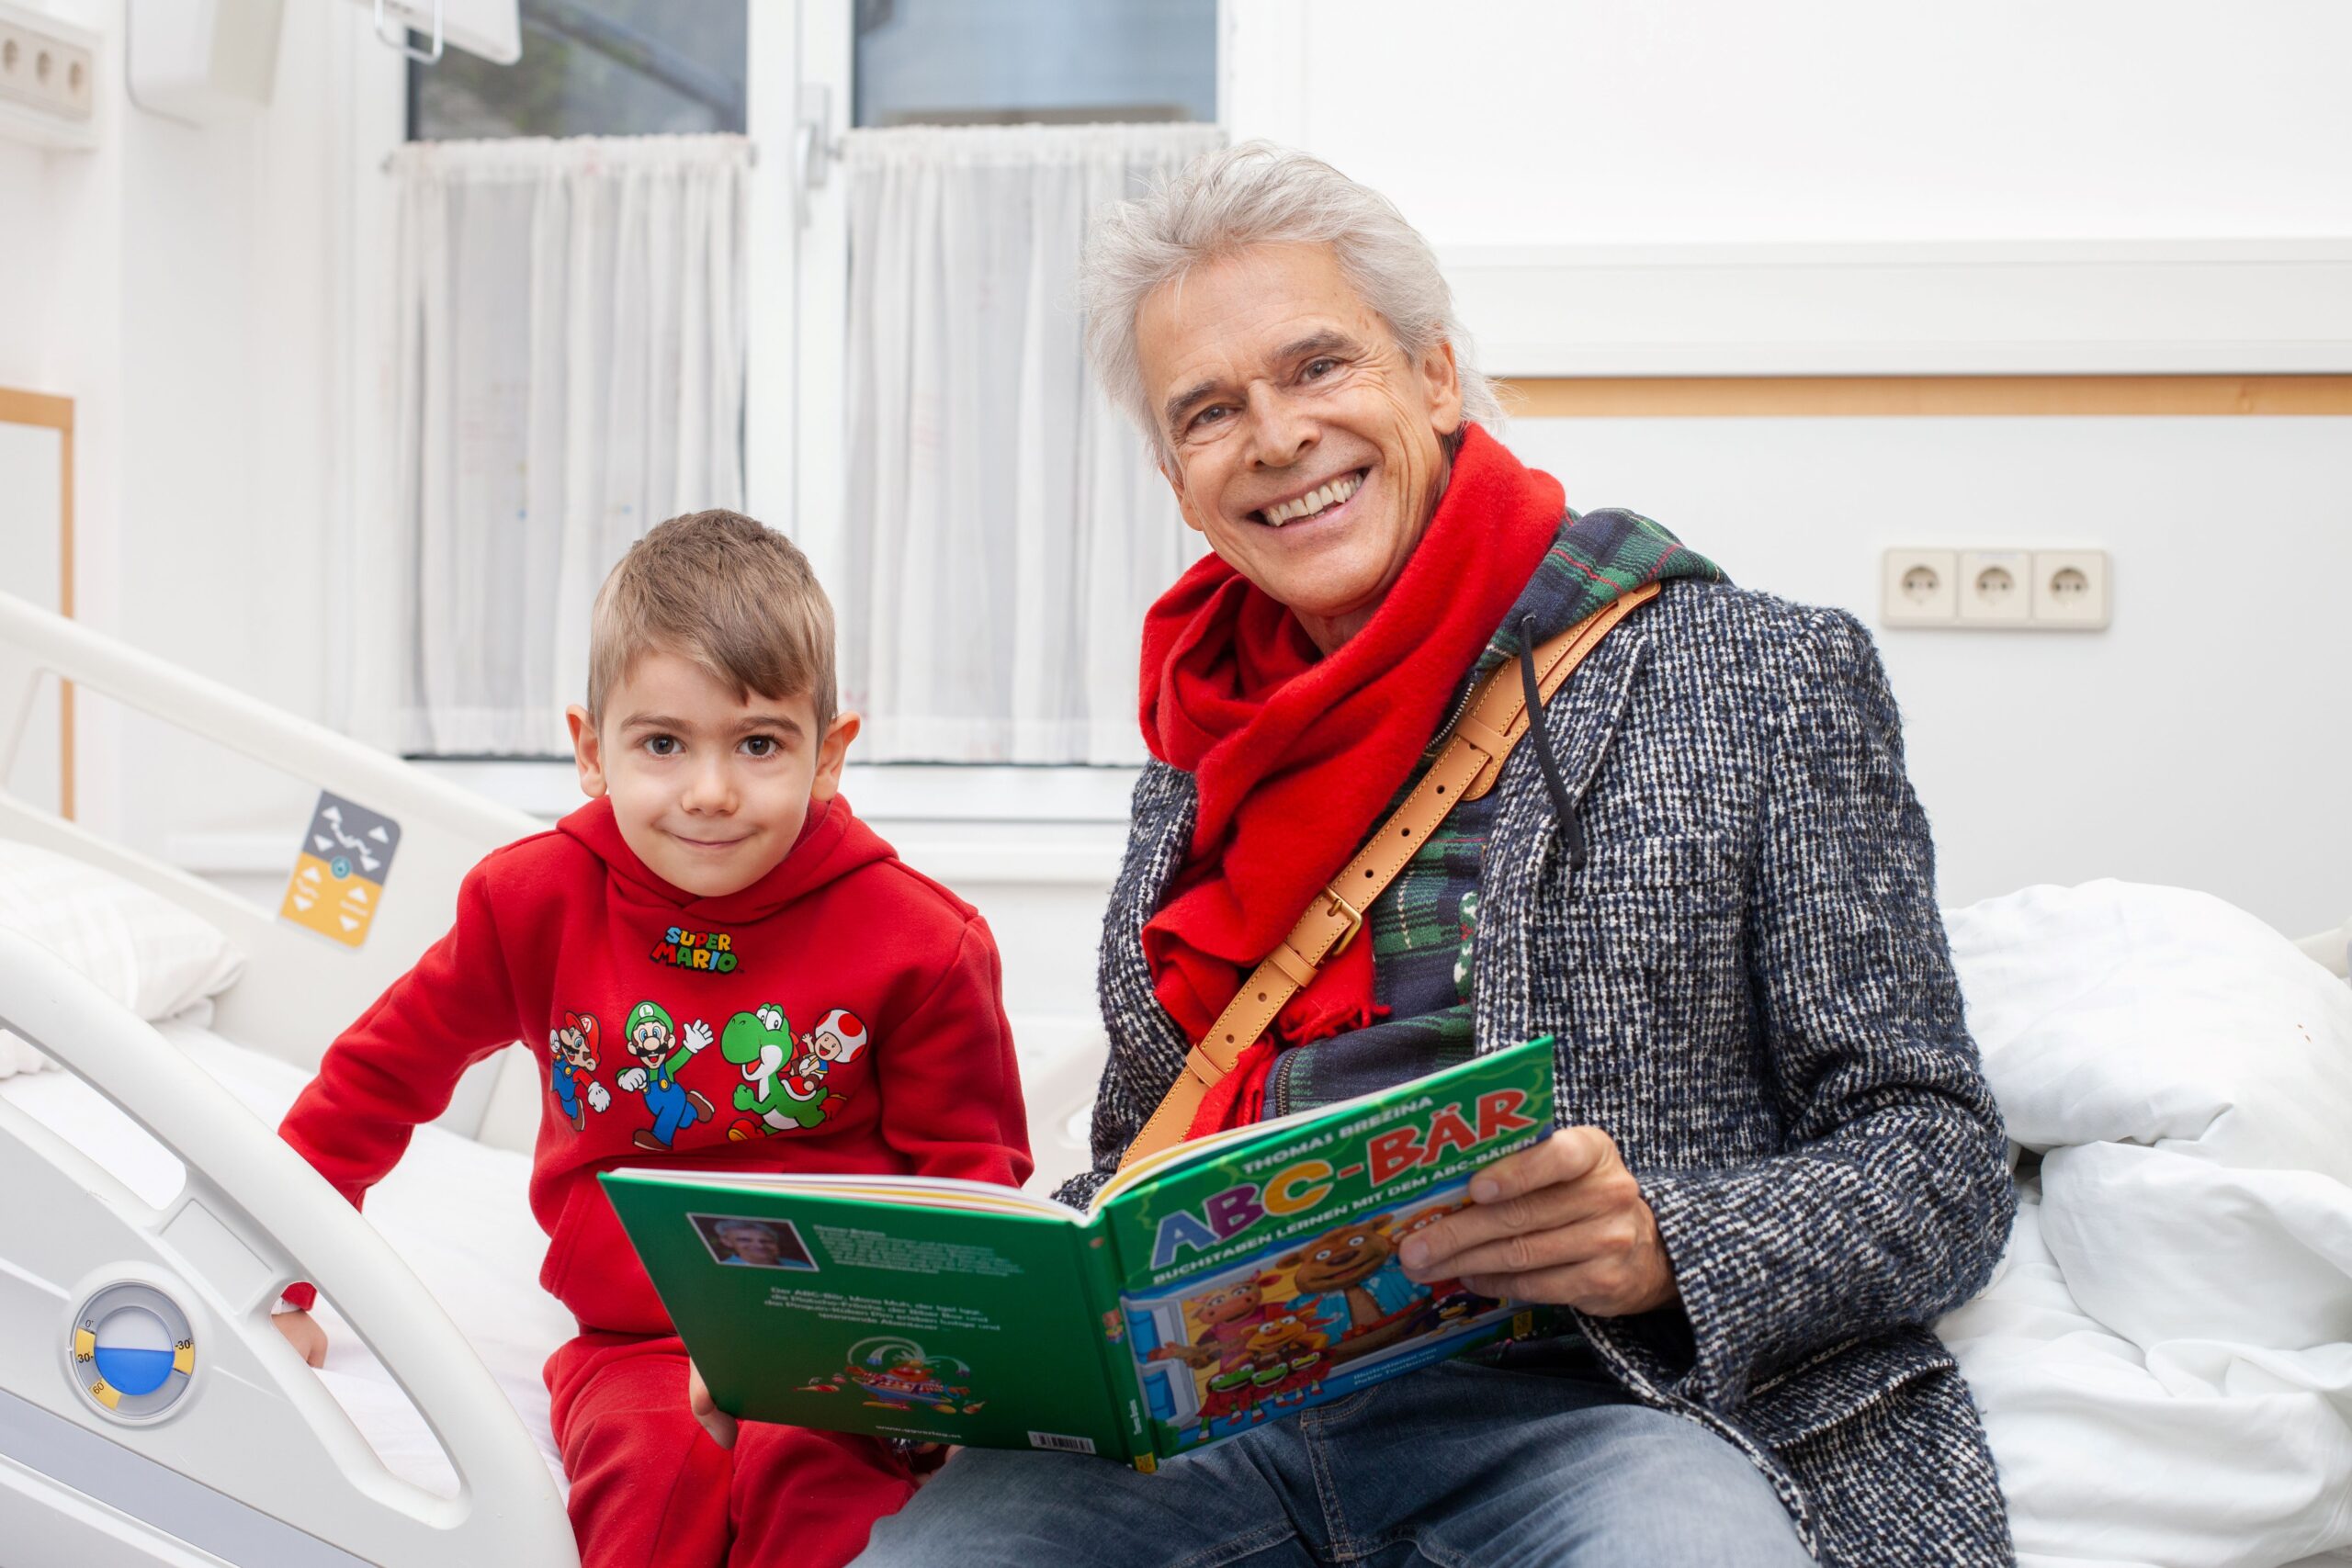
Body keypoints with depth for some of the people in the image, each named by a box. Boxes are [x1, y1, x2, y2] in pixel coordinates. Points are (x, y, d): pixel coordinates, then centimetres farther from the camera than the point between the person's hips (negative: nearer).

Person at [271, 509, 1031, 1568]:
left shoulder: (914, 941, -4)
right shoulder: (538, 903, 1)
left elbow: (971, 1173, 5)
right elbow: (379, 1072, 15)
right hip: (636, 1347, 2)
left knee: (810, 1476, -32)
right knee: (659, 1470, -31)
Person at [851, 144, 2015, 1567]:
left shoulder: (1761, 680, 3)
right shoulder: (1195, 765, 17)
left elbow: (1939, 1163, -1)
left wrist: (1663, 1248, -20)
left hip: (1586, 1397, -3)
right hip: (1218, 1408, 3)